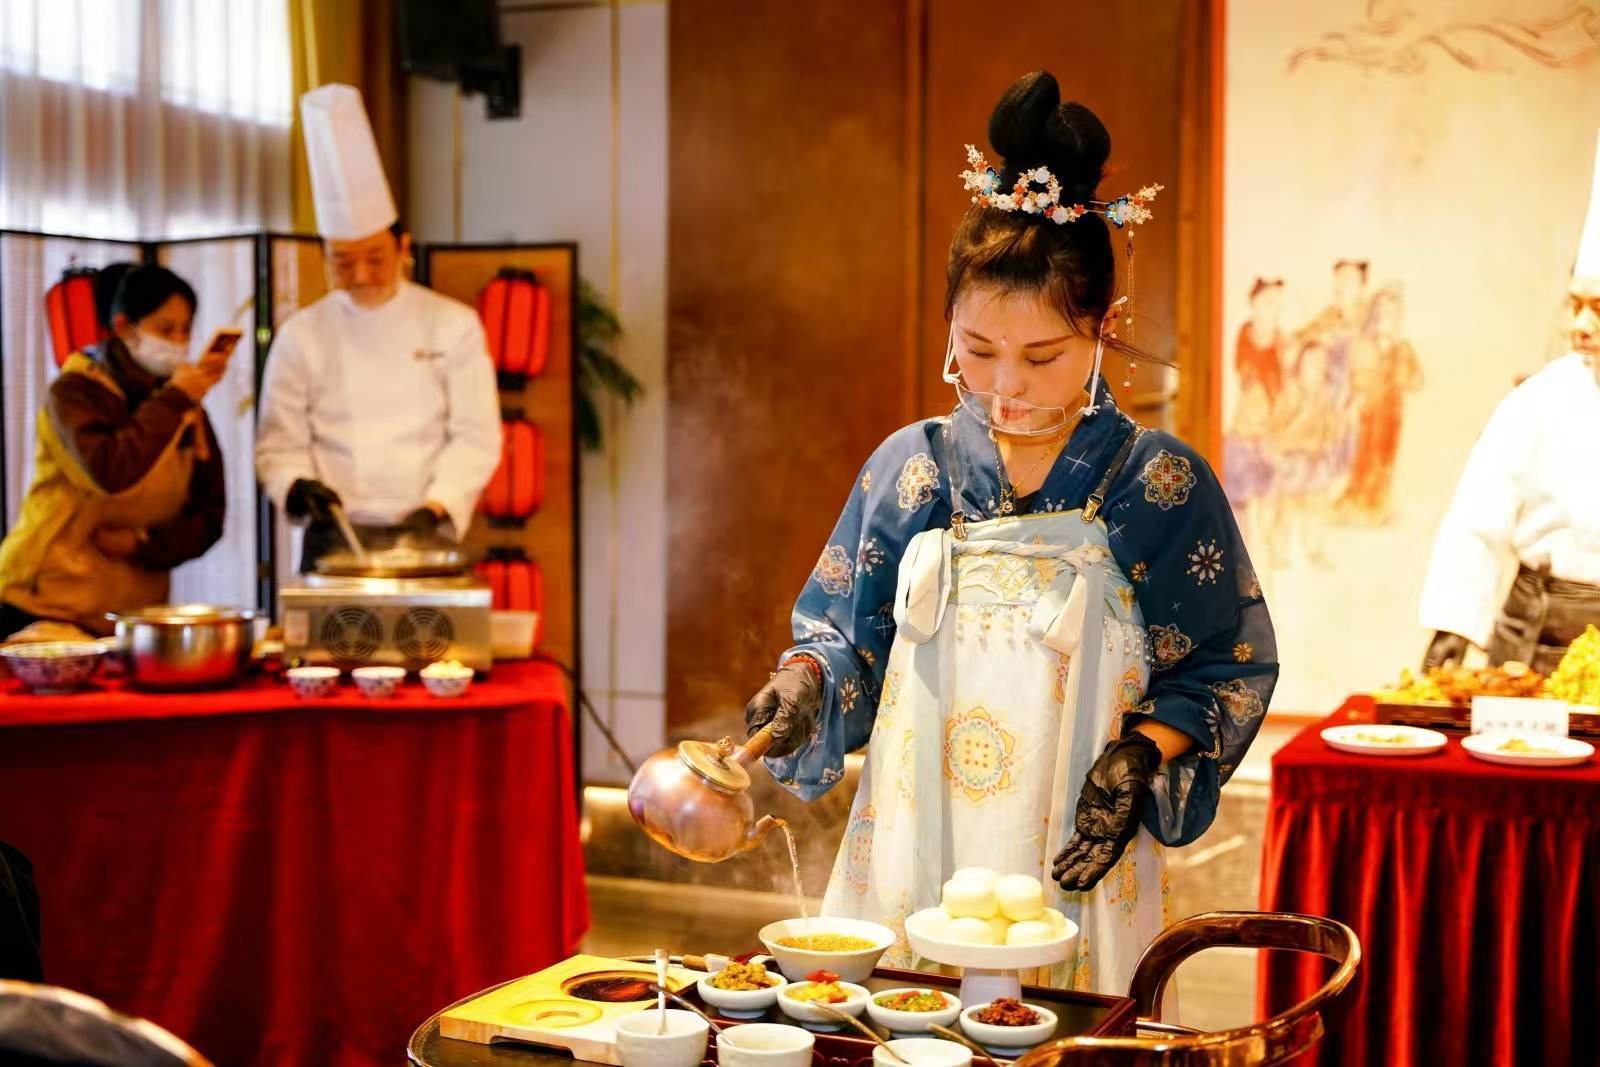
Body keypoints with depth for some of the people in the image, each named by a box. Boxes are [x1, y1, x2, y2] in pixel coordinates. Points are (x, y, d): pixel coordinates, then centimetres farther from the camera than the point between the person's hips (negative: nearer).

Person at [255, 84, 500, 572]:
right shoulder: (302, 335, 5)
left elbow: (476, 436, 0)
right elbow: (278, 443, 6)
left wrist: (436, 507, -14)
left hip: (424, 539, 0)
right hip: (334, 542, 1)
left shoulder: (454, 325, 3)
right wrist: (298, 486, -16)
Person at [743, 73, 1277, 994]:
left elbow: (1229, 670, 1)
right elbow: (841, 637, 9)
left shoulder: (1162, 485, -4)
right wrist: (804, 681, -12)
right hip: (908, 874, 2)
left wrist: (1140, 754, -14)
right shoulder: (909, 469, 2)